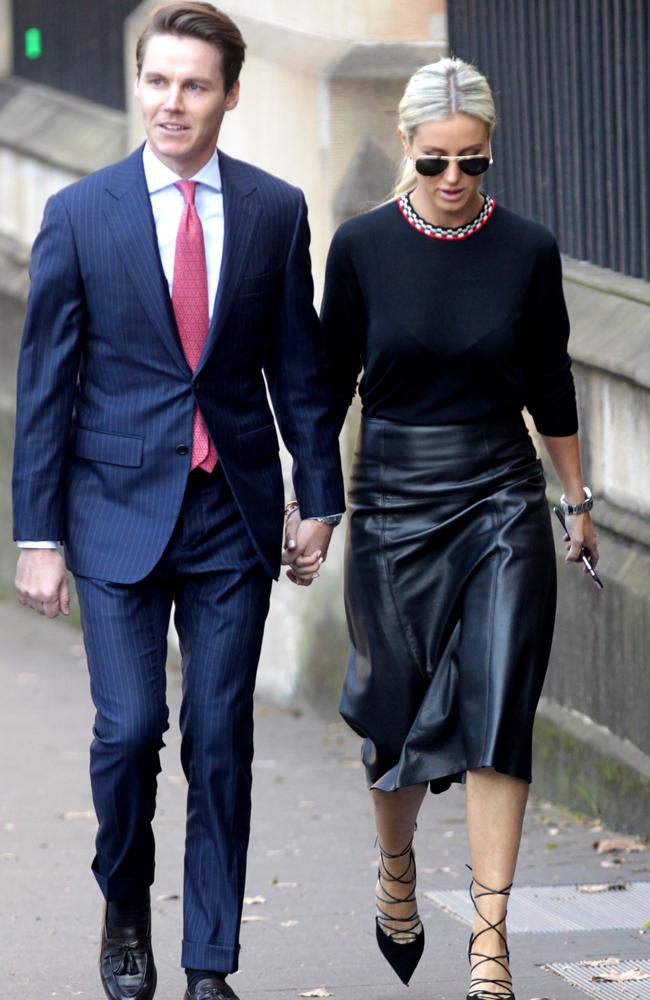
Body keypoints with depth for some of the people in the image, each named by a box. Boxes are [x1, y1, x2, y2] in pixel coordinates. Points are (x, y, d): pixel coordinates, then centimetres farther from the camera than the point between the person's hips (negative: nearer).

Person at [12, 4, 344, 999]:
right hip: (119, 507, -1)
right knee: (129, 728, -8)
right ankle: (125, 909, 20)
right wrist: (39, 535, -3)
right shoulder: (80, 215, -1)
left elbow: (299, 365, 10)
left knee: (221, 739, 2)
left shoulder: (275, 210, 4)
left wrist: (319, 497, 5)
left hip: (234, 513, 2)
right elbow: (45, 385, 0)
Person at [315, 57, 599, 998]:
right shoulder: (362, 245, -4)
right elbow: (331, 382, 5)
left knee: (497, 714, -10)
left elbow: (550, 386, 9)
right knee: (397, 710, 8)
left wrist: (576, 498, 16)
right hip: (393, 505, 0)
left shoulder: (528, 249, -2)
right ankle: (397, 869, 37)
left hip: (503, 505, 0)